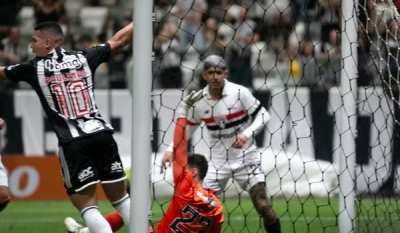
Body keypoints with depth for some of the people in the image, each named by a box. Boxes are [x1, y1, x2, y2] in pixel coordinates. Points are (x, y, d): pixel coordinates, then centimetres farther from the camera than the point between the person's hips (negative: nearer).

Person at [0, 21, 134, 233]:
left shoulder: (34, 69, 4)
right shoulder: (83, 58, 10)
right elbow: (118, 40, 22)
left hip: (72, 143, -4)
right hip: (101, 134, 4)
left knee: (87, 206, -2)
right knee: (121, 198, 13)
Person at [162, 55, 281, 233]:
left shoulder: (239, 93, -13)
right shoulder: (198, 101, -4)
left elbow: (263, 115, -8)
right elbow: (186, 128, 10)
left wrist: (248, 133, -25)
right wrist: (171, 150, -2)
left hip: (245, 157, -2)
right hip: (218, 160, 3)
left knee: (262, 205, -10)